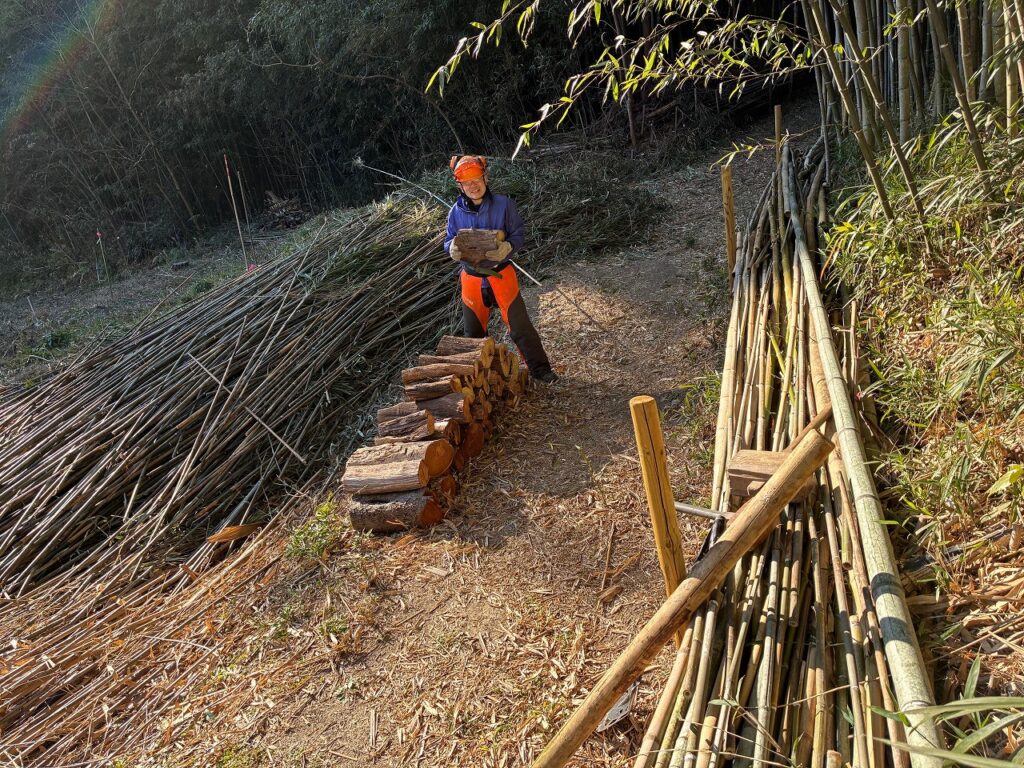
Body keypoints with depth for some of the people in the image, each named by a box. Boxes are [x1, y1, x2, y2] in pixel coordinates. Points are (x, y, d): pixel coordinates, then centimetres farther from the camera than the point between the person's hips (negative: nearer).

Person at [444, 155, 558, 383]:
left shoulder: (504, 204, -10)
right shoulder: (456, 212, -2)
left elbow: (519, 234, -6)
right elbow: (449, 242, 6)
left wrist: (507, 247, -27)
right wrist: (453, 248, -19)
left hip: (501, 275, -3)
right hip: (471, 279, 3)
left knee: (520, 326, -1)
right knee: (473, 331, 16)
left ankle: (539, 368, 12)